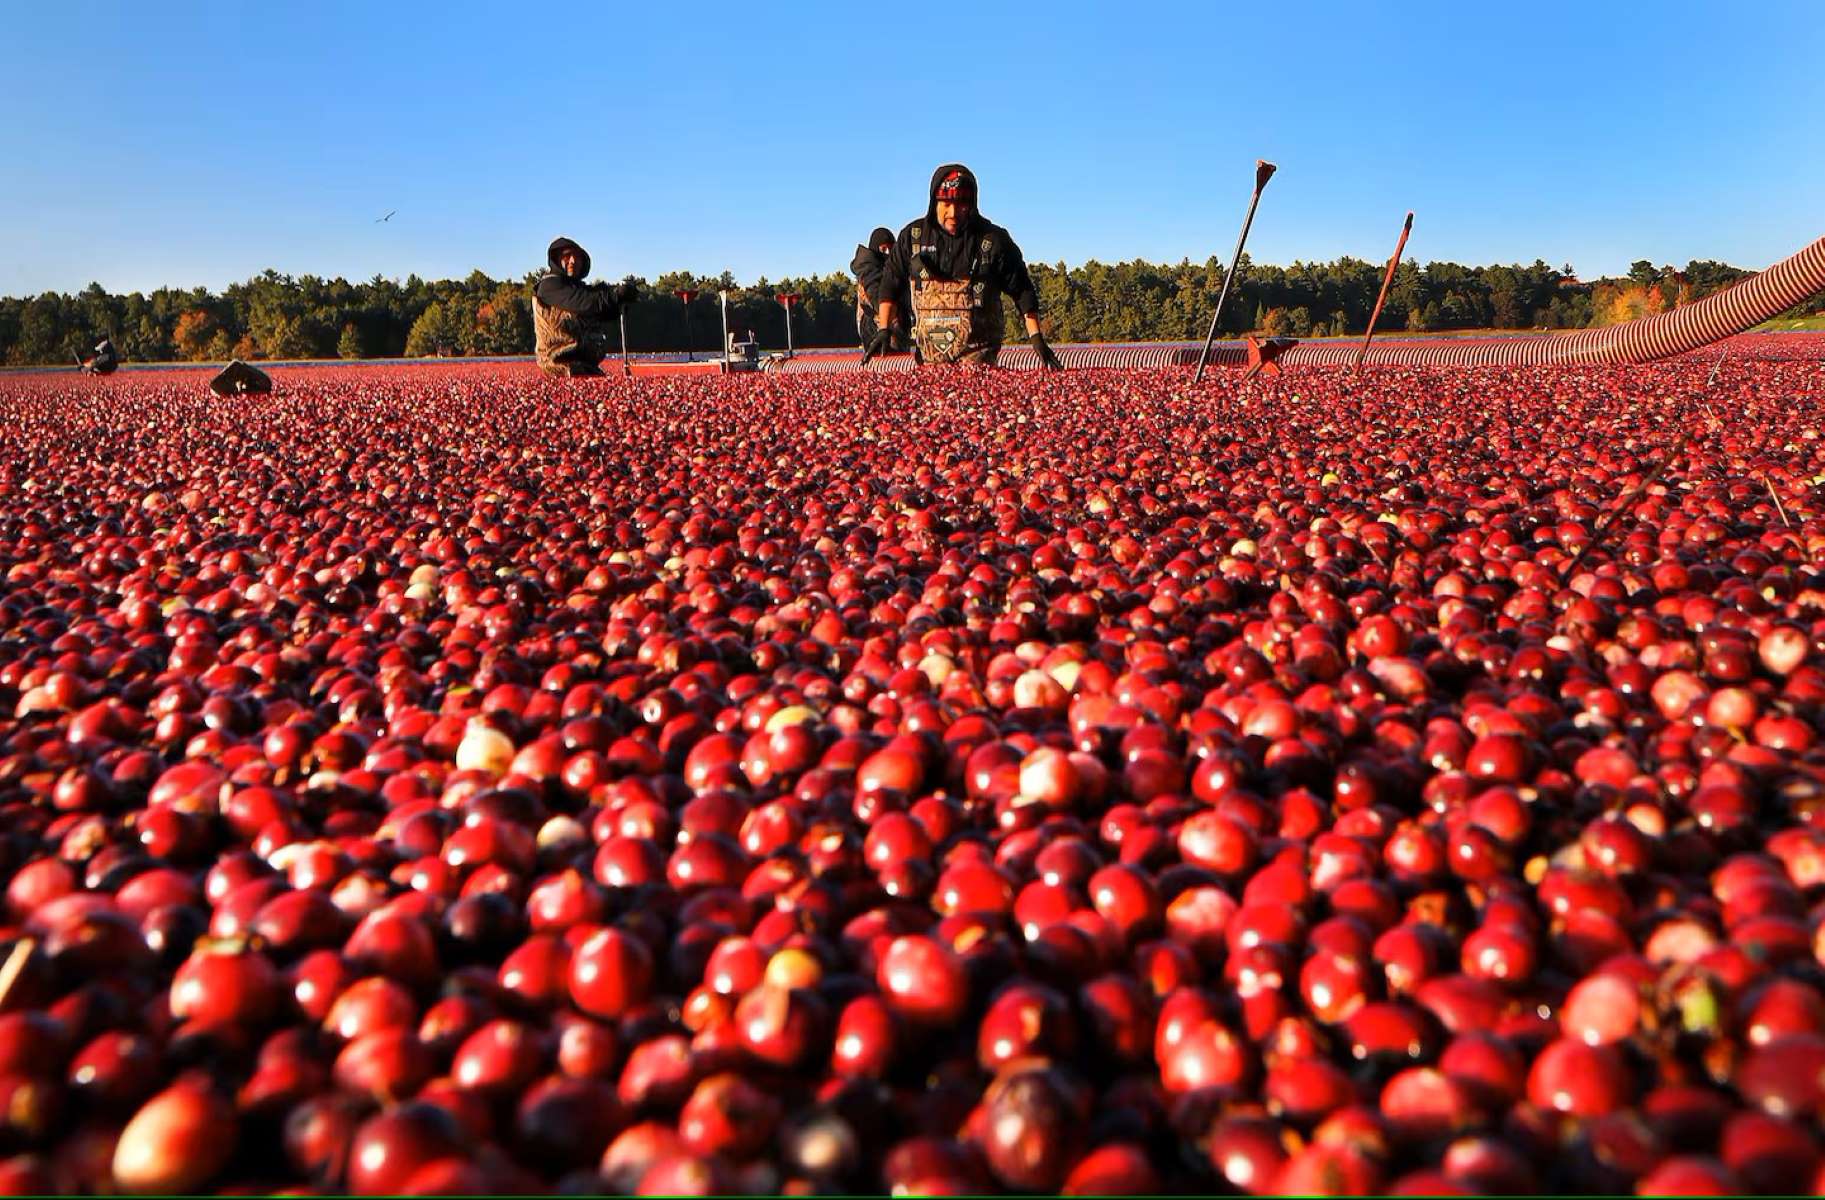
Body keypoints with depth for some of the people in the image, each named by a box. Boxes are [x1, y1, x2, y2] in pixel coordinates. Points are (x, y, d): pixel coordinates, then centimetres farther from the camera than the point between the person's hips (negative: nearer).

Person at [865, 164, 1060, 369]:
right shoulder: (912, 236, 4)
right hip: (930, 352, 3)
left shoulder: (994, 240, -2)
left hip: (977, 352, -3)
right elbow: (890, 283, 13)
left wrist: (1036, 338, -3)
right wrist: (883, 330, 6)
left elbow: (1022, 291, 2)